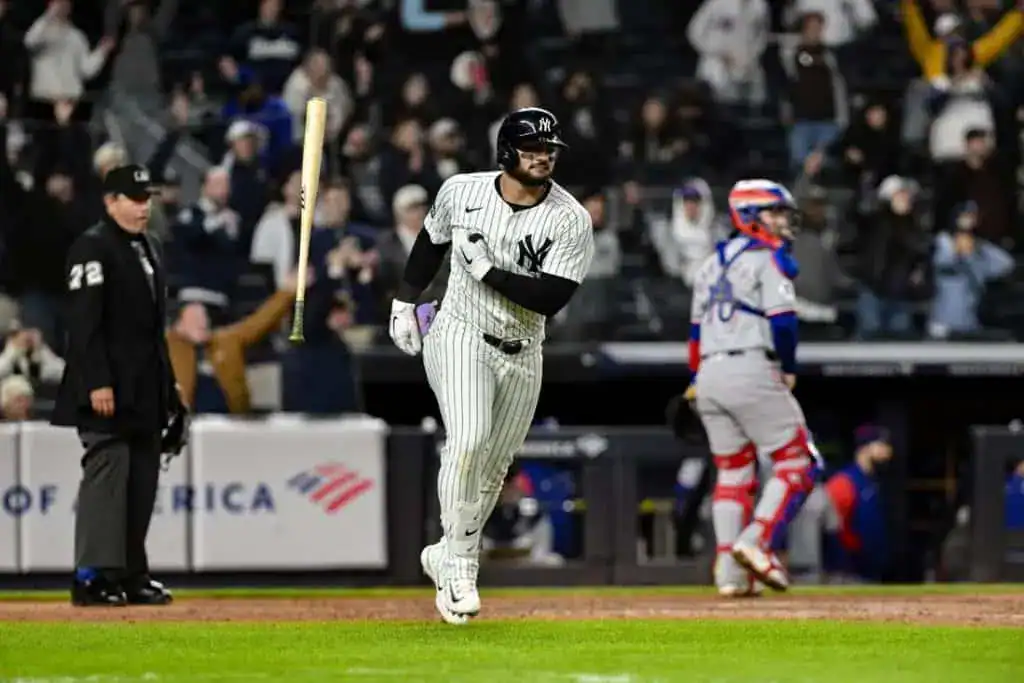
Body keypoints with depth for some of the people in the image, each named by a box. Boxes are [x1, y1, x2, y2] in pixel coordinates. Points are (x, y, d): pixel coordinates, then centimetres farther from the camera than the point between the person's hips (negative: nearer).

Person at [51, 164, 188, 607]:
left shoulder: (149, 248, 18)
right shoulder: (93, 248, -9)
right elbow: (84, 322, -16)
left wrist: (167, 384, 19)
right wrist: (97, 383, -22)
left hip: (146, 390, 9)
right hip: (109, 391, -9)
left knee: (142, 480, 9)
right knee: (106, 474, -12)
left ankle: (132, 575, 13)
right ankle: (92, 577, -12)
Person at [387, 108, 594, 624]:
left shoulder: (571, 221, -11)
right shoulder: (462, 191, -6)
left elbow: (552, 298, -20)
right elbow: (431, 241, 14)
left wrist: (488, 270, -24)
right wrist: (405, 301, 14)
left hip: (522, 355, 2)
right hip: (460, 337, -2)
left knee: (494, 467, 10)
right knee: (468, 441, -24)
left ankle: (446, 557, 30)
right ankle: (459, 565, -18)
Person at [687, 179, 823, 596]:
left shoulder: (714, 261, 20)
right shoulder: (769, 257, -4)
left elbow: (697, 327, 22)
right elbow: (782, 320, -15)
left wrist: (697, 380, 26)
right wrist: (789, 370, -3)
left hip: (710, 374, 8)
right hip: (751, 370, -8)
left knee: (732, 473, 12)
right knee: (796, 464, -2)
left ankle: (729, 572, 4)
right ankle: (756, 542, -18)